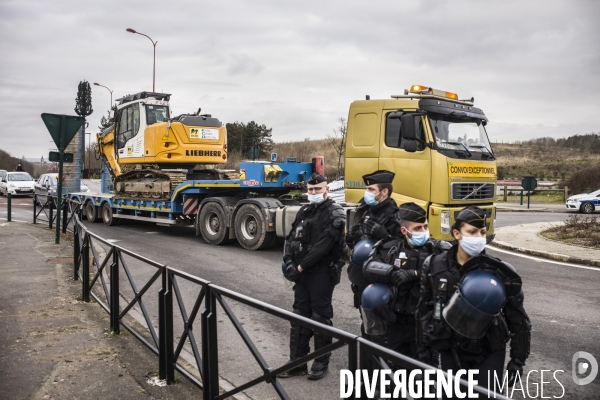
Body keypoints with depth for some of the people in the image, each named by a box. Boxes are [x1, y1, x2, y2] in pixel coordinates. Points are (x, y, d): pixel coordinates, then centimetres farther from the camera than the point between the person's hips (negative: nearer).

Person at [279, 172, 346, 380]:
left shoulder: (335, 213, -9)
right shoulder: (304, 211, 13)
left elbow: (324, 244, -18)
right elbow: (291, 239, 11)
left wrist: (302, 265, -15)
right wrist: (289, 263, -4)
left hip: (323, 273, -7)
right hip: (302, 273, 7)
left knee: (320, 317, 3)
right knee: (299, 316, 11)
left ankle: (321, 362, 18)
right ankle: (297, 362, 21)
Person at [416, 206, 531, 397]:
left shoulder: (500, 272, -14)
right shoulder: (434, 267, -8)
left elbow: (518, 319, -5)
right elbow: (424, 311, 2)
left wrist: (518, 361, -3)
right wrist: (422, 352, 5)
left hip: (489, 353, -2)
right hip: (451, 352, 2)